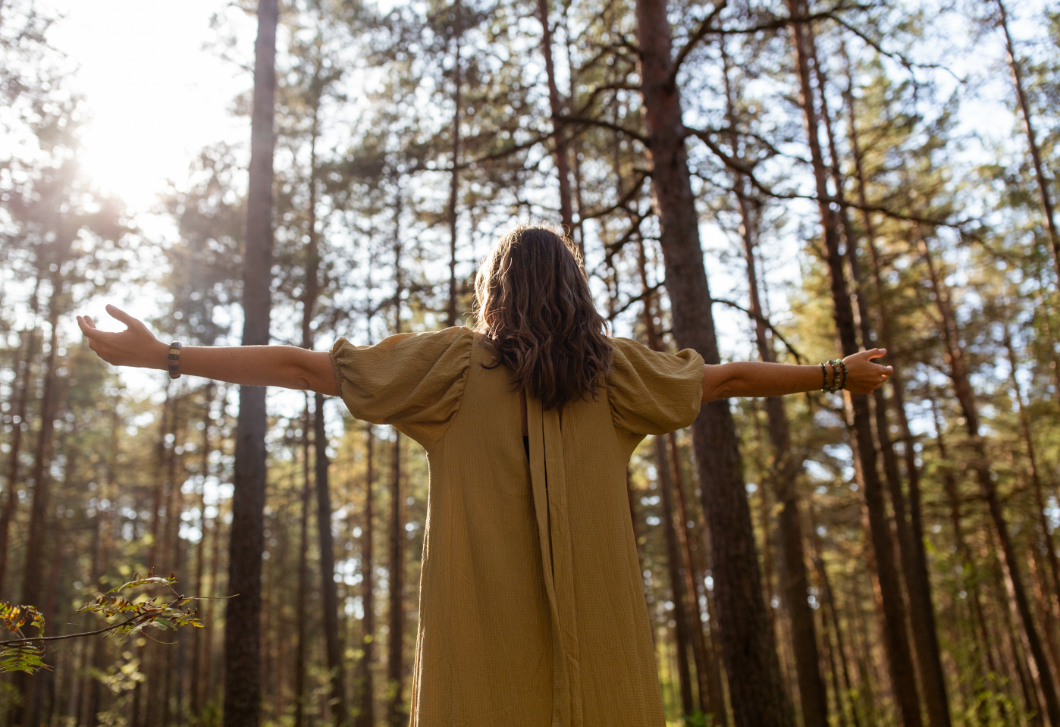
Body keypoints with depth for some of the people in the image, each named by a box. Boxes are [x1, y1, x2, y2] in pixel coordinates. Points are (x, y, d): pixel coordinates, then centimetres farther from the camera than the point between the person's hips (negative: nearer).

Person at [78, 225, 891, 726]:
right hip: (597, 628, 2)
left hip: (484, 629, -1)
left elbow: (303, 365, 5)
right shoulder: (613, 370, 10)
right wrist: (839, 373, 35)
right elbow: (729, 376, 21)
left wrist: (165, 355, 12)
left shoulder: (454, 361, 5)